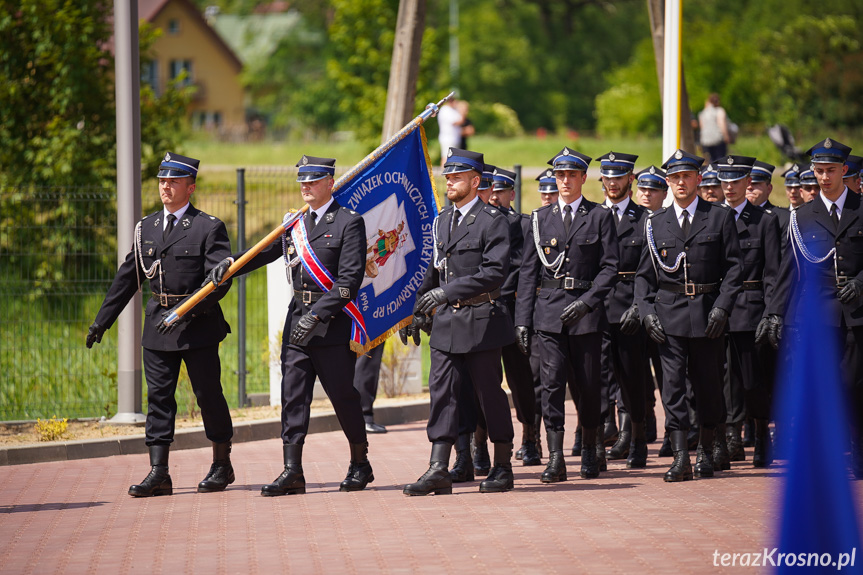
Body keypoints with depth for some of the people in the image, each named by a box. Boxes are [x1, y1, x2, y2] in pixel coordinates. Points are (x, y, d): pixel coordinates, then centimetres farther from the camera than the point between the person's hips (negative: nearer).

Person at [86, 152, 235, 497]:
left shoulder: (209, 228, -6)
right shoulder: (147, 228, 11)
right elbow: (128, 276, 16)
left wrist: (188, 311, -24)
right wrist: (102, 320, 15)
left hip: (198, 326, -5)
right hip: (158, 326, 5)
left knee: (208, 394, 4)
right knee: (158, 396, 0)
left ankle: (222, 466, 19)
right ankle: (158, 474, 0)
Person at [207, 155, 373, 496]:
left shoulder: (349, 223, -6)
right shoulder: (295, 225, 14)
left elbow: (350, 279, -13)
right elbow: (265, 252, 19)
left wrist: (317, 315, -20)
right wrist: (231, 263, -1)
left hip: (333, 324, -6)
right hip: (298, 321, 6)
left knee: (344, 397, 2)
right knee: (293, 395, 0)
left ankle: (360, 465, 18)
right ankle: (292, 472, 0)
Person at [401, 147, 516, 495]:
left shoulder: (493, 221, -8)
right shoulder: (442, 221, 14)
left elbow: (495, 272, -18)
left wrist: (447, 292, -23)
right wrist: (418, 312, 18)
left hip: (481, 322, -6)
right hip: (446, 323, 6)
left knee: (490, 393, 3)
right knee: (442, 391, -1)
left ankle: (502, 467, 14)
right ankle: (438, 470, -4)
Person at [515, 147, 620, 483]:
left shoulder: (600, 217, 4)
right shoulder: (540, 219, 10)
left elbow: (610, 267, 0)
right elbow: (528, 271, 9)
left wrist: (587, 301, -13)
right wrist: (522, 319, 2)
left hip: (585, 310, -1)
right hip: (549, 311, 1)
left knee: (588, 385, 5)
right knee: (552, 383, -8)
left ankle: (589, 451, 23)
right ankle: (556, 459, -9)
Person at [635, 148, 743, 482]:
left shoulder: (720, 217, 4)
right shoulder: (656, 223, 9)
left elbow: (734, 267, 1)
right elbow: (644, 275, 11)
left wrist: (721, 307, -9)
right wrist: (646, 311, -3)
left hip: (707, 312, -1)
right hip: (669, 312, 1)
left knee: (708, 383, 6)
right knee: (672, 382, -7)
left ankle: (706, 451, 22)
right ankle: (680, 457, -9)